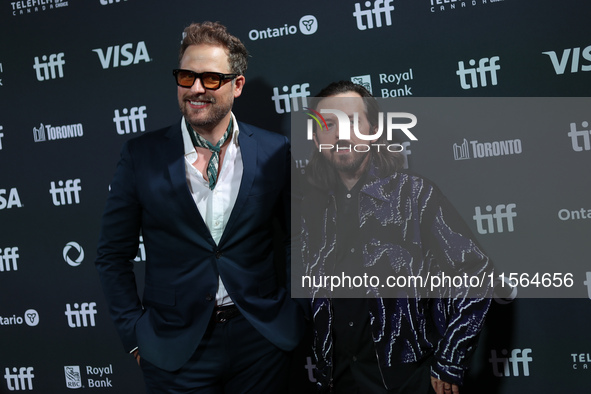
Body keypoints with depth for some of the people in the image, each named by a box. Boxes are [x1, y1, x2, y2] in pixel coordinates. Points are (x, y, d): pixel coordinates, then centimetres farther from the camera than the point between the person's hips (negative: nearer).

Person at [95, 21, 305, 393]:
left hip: (262, 338, 1)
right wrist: (136, 334, -4)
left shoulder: (275, 152, -2)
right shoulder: (142, 154, -3)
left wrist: (295, 312, 2)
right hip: (175, 350, 0)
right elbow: (114, 255, 1)